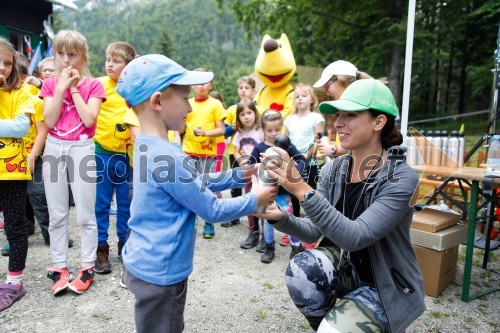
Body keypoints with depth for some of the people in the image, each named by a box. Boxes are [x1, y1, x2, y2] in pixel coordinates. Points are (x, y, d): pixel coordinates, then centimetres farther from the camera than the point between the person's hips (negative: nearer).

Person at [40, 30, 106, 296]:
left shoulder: (93, 85, 0)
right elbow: (50, 121, -6)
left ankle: (87, 268, 16)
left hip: (82, 150, -3)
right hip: (54, 149, 3)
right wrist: (61, 87, -9)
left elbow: (89, 119, -15)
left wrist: (74, 87, -10)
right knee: (57, 215, 9)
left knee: (85, 215, 3)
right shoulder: (49, 84, 7)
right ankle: (59, 268, 21)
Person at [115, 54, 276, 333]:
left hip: (144, 264, 9)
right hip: (161, 272, -9)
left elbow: (196, 183, 8)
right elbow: (213, 210, -21)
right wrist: (255, 199, -6)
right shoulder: (169, 158, -28)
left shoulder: (147, 146, 1)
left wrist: (240, 175, 4)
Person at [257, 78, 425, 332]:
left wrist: (302, 190, -42)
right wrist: (280, 217, -29)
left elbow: (355, 236, -34)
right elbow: (313, 232, -9)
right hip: (344, 265, 4)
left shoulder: (401, 179, -22)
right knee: (302, 268, -26)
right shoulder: (333, 169, -7)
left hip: (383, 286, -3)